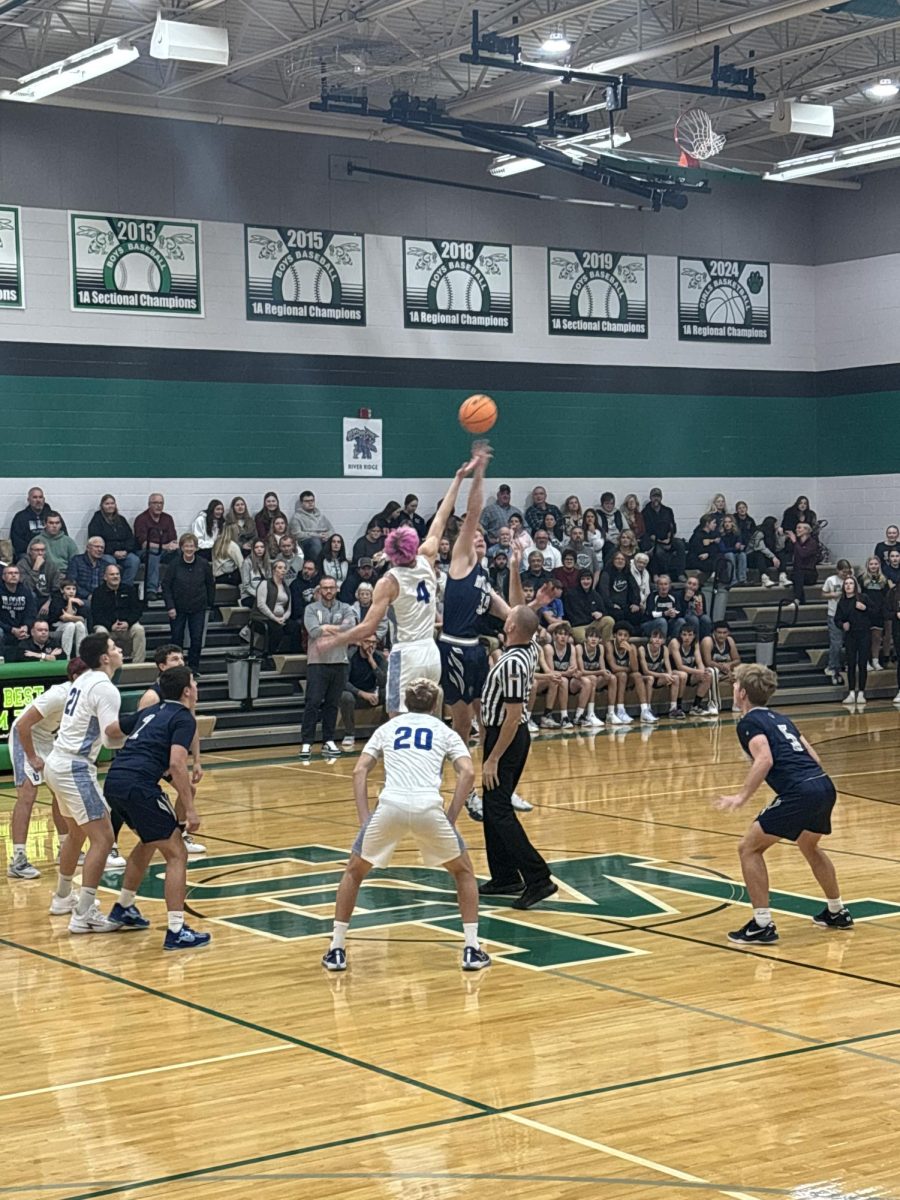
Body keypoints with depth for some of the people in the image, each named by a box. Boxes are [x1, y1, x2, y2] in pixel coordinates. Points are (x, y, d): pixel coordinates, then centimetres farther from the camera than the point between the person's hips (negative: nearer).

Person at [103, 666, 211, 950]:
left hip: (113, 782, 9)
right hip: (138, 785, -8)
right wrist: (189, 809, -13)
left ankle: (123, 908, 39)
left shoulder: (150, 712, 23)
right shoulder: (183, 718, 0)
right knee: (176, 854, -2)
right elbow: (176, 763, -14)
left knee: (150, 841, 31)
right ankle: (176, 931, -7)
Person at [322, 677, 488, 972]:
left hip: (390, 805, 1)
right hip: (428, 807, -1)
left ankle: (336, 950, 21)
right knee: (463, 871, 24)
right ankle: (472, 950, 15)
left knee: (354, 872, 25)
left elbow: (359, 772, 14)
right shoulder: (444, 731, 23)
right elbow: (468, 773, 6)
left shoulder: (387, 728, 27)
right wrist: (450, 818, 9)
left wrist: (365, 820, 13)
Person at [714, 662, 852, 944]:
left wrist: (742, 797, -18)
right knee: (809, 846, 34)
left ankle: (763, 925, -1)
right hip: (824, 786, 9)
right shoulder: (780, 719, 24)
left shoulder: (749, 722, 1)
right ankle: (837, 913, 44)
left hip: (800, 792, -9)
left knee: (749, 848, 2)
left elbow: (765, 759, -16)